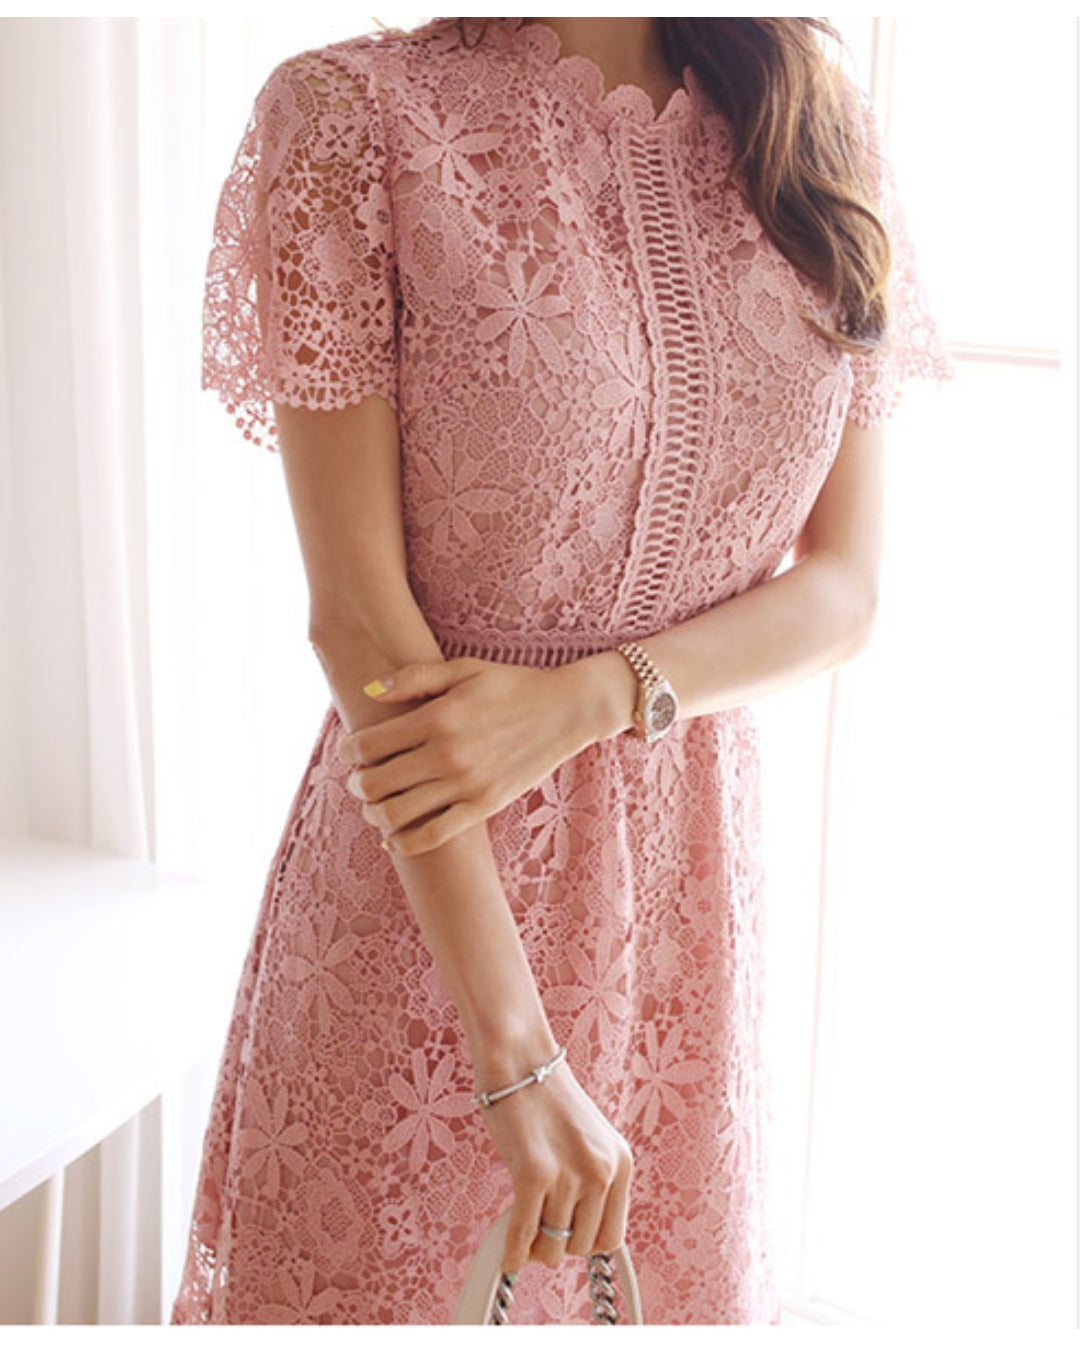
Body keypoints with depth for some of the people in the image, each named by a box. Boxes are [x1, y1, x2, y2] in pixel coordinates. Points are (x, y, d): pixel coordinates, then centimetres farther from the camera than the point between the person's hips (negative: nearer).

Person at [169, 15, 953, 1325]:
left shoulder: (823, 137, 2)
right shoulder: (352, 112, -10)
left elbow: (845, 590, 1)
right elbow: (357, 611, -15)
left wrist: (586, 700, -17)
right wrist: (519, 1056, -18)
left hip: (696, 865, 4)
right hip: (421, 882, -3)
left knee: (670, 1276, 19)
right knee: (390, 1276, 13)